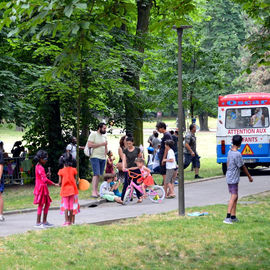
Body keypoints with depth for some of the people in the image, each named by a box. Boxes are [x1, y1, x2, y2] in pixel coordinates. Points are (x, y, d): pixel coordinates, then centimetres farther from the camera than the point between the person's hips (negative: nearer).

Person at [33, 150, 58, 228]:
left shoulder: (38, 166, 13)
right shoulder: (40, 168, -19)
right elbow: (45, 179, -28)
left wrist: (47, 175, 5)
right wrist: (54, 184, -26)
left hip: (43, 188, 10)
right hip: (41, 187, -10)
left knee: (47, 204, 13)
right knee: (41, 205, -5)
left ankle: (44, 222, 18)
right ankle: (38, 223, -1)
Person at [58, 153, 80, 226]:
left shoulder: (61, 171, -7)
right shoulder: (73, 170, -4)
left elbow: (60, 182, -3)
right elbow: (74, 180, 2)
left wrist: (60, 185, 17)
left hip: (65, 190, -2)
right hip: (72, 189, 2)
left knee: (66, 206, 3)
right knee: (71, 206, 9)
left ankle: (67, 221, -2)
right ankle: (71, 221, 12)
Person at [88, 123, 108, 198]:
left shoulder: (104, 136, 17)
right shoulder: (93, 134, -5)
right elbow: (89, 145, -15)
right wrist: (101, 144, -14)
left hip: (103, 158, 7)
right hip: (95, 157, -7)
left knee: (99, 175, 4)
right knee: (96, 174, -15)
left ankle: (96, 191, 8)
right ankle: (93, 192, -17)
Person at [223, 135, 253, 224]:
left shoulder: (230, 151, 6)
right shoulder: (237, 154, -20)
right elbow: (243, 167, -11)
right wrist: (249, 177, 1)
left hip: (229, 177, 9)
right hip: (233, 179, -9)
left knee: (235, 197, 15)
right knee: (233, 197, -13)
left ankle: (233, 216, 19)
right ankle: (228, 217, -21)